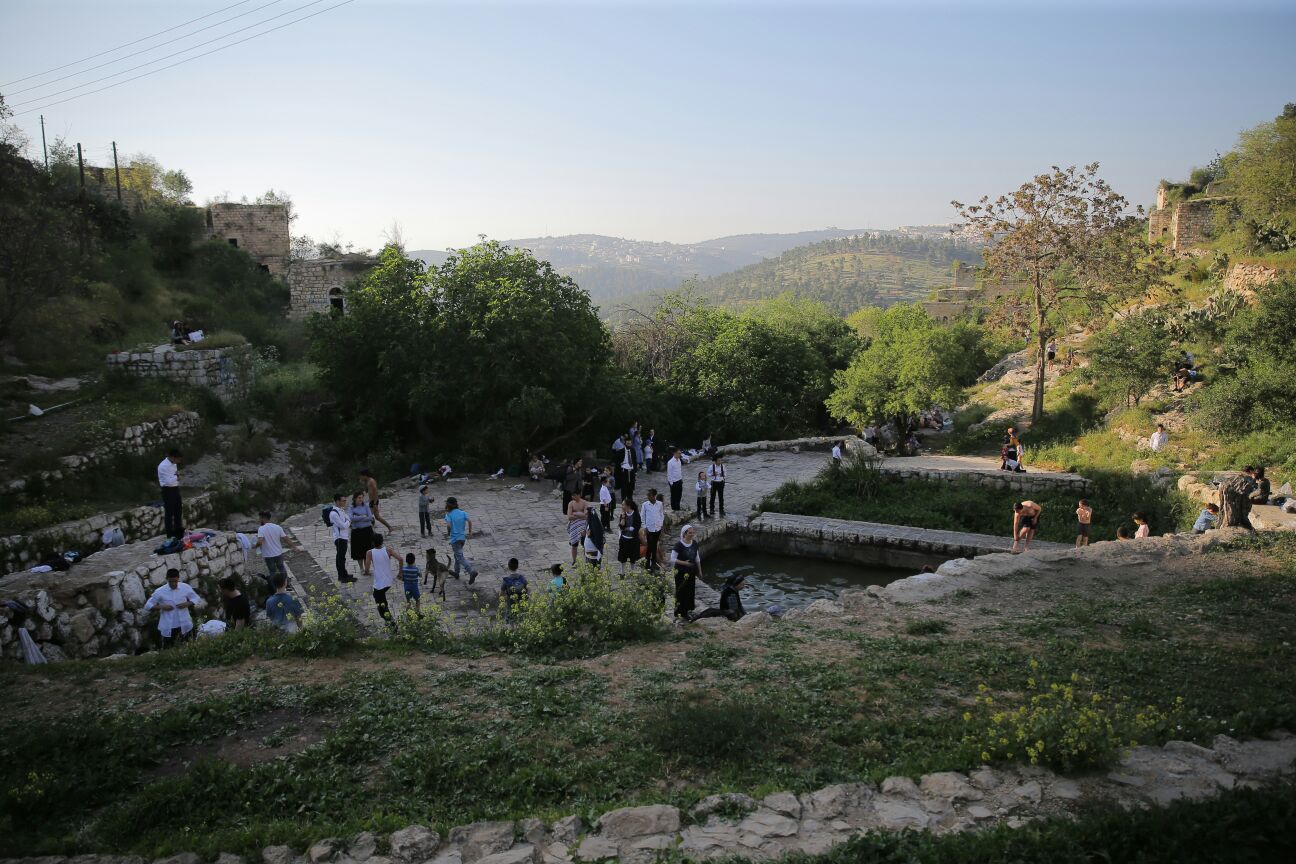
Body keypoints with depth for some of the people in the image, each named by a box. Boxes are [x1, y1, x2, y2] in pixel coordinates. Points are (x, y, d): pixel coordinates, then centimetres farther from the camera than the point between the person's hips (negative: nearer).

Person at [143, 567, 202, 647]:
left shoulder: (185, 588, -7)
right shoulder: (160, 592, -12)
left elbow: (197, 600, 3)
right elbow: (147, 606, -5)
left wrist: (187, 604, -16)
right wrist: (161, 606, -22)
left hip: (184, 625, 2)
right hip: (168, 627, -2)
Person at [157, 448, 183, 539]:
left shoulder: (174, 464, 7)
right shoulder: (163, 466, -21)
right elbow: (169, 481, -25)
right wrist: (177, 477, -10)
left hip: (175, 489, 9)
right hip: (168, 490, -9)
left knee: (178, 511, 19)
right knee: (169, 512, 0)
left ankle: (178, 531, 34)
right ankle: (170, 534, 9)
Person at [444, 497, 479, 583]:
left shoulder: (448, 514, -8)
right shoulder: (462, 513, 4)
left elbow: (449, 525, -22)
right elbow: (470, 521, -10)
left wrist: (448, 532, -2)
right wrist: (470, 532, -1)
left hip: (455, 538, -6)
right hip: (463, 537, 6)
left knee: (460, 557, -9)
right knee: (457, 554, 26)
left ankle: (472, 571, -29)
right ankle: (456, 573, 36)